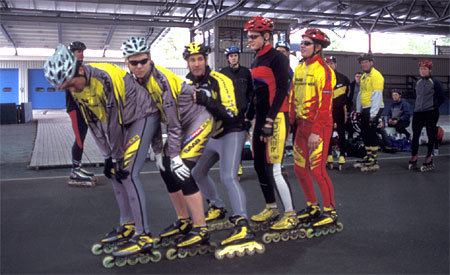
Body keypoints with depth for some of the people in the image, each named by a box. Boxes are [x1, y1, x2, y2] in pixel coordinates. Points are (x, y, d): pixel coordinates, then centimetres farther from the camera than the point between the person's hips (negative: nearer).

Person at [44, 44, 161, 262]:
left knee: (128, 174, -16)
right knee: (114, 173, 8)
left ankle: (143, 236, -9)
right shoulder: (77, 89, -4)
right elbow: (95, 123, 2)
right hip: (124, 123, 8)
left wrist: (118, 158, -16)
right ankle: (128, 223, 23)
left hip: (143, 116, -8)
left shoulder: (106, 77, -30)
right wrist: (108, 157, 0)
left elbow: (114, 122, -25)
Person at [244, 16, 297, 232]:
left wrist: (270, 121, -21)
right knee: (259, 166, 11)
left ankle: (290, 215, 5)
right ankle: (271, 208, 26)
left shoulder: (277, 58, -8)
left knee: (274, 169, -9)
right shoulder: (255, 62, 17)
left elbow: (281, 91, -16)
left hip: (276, 118, -9)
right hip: (261, 118, 9)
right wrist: (247, 118, 19)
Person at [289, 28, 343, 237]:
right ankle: (312, 208, 26)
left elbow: (325, 104, -16)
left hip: (319, 126, -8)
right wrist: (291, 122, 11)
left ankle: (330, 213, 7)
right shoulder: (299, 69, 14)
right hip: (302, 124, 8)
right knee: (299, 168, 10)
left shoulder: (324, 70, -10)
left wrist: (316, 131, -20)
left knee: (317, 169, -8)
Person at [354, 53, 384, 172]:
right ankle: (368, 157, 24)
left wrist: (373, 114, -22)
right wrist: (358, 110, 20)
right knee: (364, 134, 13)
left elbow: (377, 95, -18)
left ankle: (374, 162, -2)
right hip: (364, 109, 9)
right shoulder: (364, 76, 17)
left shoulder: (376, 75, -12)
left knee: (371, 133, -8)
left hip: (374, 109, -9)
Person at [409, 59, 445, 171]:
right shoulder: (418, 83, 11)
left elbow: (441, 98, 1)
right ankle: (413, 157, 13)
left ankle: (429, 158, 10)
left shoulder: (435, 82, -4)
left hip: (431, 113, -4)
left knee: (431, 135, 3)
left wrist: (434, 106, 5)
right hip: (418, 112, 5)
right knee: (415, 135, 3)